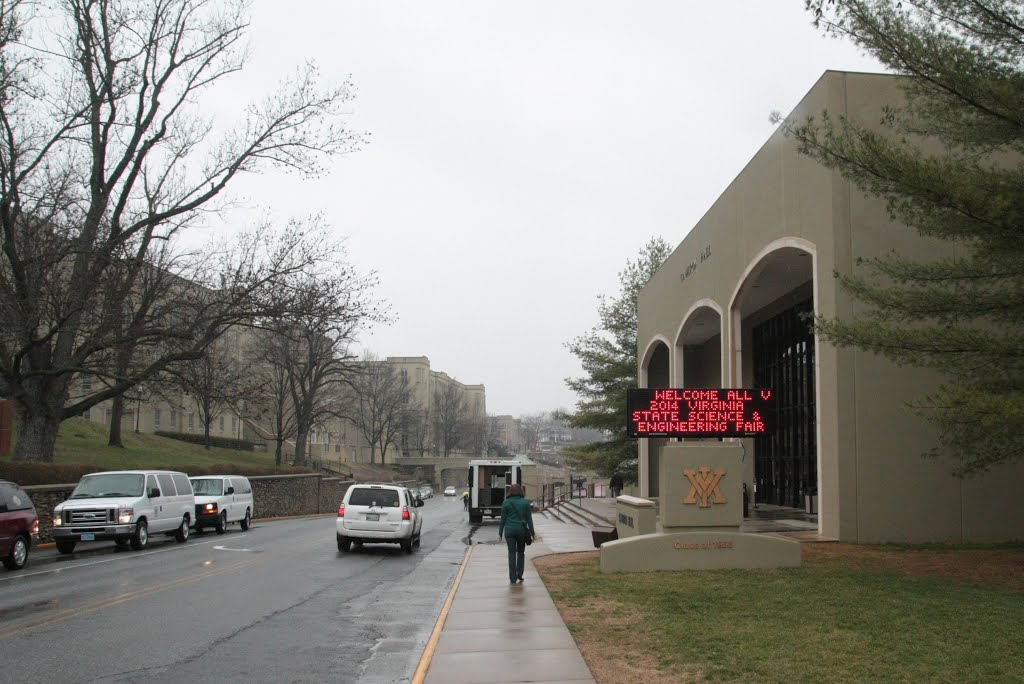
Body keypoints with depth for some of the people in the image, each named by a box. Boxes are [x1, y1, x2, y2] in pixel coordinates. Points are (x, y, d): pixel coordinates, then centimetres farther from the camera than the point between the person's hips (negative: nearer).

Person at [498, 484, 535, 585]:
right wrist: (532, 532, 8)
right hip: (522, 529, 1)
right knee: (521, 552, 18)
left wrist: (500, 533, 7)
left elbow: (503, 519, 0)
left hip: (509, 530, -1)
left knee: (512, 554, 3)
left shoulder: (506, 503, -2)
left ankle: (513, 578, 2)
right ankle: (519, 574, 12)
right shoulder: (525, 502, 0)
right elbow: (529, 519, 1)